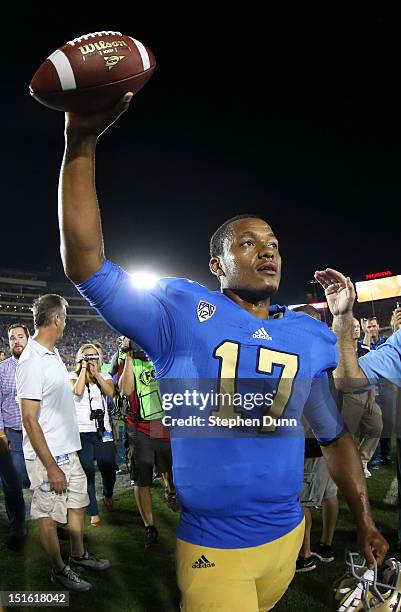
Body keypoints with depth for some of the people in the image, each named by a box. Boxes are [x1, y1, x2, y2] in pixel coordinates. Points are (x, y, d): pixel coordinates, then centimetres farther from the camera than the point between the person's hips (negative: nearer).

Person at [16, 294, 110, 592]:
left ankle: (79, 555, 42)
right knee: (50, 516, 11)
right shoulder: (32, 360, -23)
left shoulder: (54, 353, 5)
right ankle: (60, 569, 31)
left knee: (78, 504, 22)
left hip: (68, 450, 9)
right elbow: (30, 421, -22)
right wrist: (51, 467, -20)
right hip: (48, 456, -9)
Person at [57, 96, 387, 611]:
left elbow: (334, 435, 9)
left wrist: (365, 523, 8)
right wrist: (83, 141, -27)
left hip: (288, 534, 6)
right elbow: (86, 263, -22)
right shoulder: (183, 313, -14)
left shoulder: (308, 337, -1)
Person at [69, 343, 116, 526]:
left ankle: (108, 495, 38)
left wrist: (96, 372, -11)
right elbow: (78, 391, -19)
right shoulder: (74, 376, 3)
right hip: (81, 432, -2)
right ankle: (93, 512, 15)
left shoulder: (105, 375, 8)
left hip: (103, 430, 2)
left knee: (109, 469, 6)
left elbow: (110, 392, -12)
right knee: (87, 472, -1)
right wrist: (83, 369, -11)